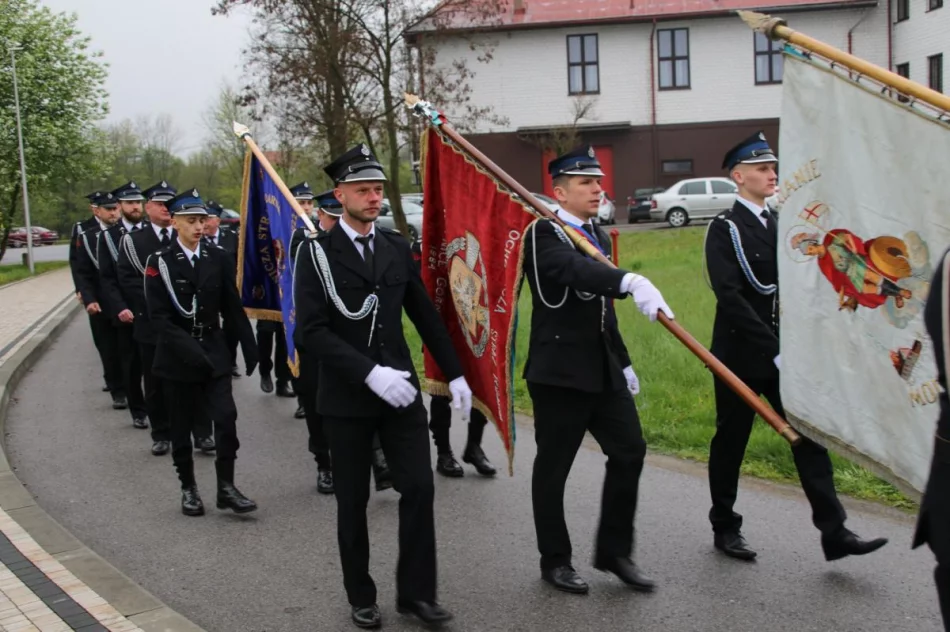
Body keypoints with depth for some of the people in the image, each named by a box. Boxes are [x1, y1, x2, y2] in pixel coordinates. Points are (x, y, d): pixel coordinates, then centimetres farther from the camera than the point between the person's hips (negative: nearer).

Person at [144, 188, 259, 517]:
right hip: (177, 355, -2)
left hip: (214, 350, 2)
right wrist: (189, 349, -23)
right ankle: (188, 488, 23)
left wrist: (249, 347, 3)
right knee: (182, 426, 8)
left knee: (226, 418, -8)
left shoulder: (218, 258, 2)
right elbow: (158, 316, -12)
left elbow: (232, 307, 6)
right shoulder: (159, 262, -7)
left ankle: (226, 487, 4)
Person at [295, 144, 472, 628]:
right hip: (347, 398, -3)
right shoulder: (317, 253, -8)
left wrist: (454, 374, 10)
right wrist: (370, 373, -25)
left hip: (400, 388, 3)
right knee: (353, 501, 8)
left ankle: (416, 591, 15)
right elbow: (311, 331, -17)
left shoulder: (396, 247, 6)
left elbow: (425, 316, 12)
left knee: (418, 487, -1)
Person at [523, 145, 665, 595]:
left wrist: (623, 362, 22)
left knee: (629, 451, 5)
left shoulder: (597, 236, 13)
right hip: (559, 371, -7)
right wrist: (630, 281, -50)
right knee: (553, 467, 4)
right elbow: (576, 271, -35)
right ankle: (555, 561, 20)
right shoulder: (542, 235, -12)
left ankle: (614, 550, 20)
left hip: (603, 369, 8)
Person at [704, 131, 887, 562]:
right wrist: (774, 350, -24)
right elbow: (731, 298, -21)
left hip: (783, 355, 6)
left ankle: (834, 533, 5)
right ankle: (724, 528, 22)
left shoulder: (780, 227, 11)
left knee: (809, 435, 1)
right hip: (740, 356, -6)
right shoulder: (724, 230, -10)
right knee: (730, 441, 7)